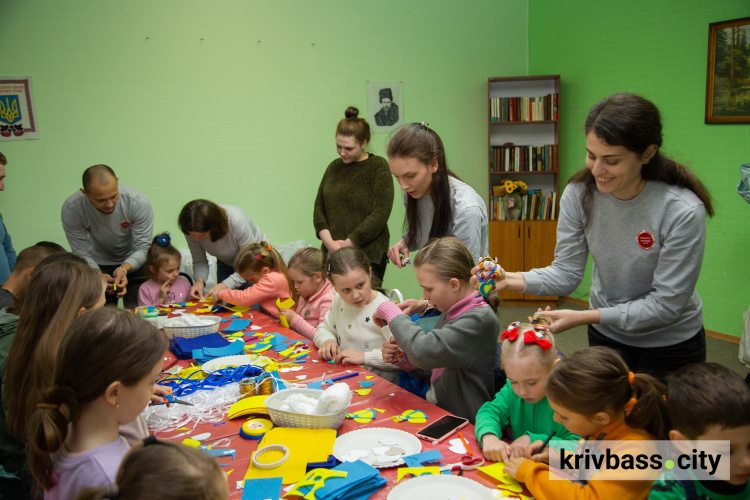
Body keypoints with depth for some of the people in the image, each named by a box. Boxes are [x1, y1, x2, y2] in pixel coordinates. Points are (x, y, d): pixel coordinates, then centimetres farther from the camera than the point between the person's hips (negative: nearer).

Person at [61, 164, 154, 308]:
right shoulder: (71, 208, -24)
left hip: (134, 261, -1)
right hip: (98, 264, 1)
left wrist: (124, 269, -40)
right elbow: (81, 252, -18)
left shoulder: (138, 202, -28)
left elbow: (142, 248, -22)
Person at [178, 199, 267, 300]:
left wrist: (225, 285, -41)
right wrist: (199, 280, -35)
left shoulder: (237, 221, -39)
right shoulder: (192, 230, -25)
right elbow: (199, 261, -14)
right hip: (227, 262, 4)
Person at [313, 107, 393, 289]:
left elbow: (380, 214, -11)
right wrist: (329, 242, -3)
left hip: (368, 254, -4)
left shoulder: (378, 166, -3)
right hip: (332, 253, 5)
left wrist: (348, 244, -11)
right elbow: (319, 206, 13)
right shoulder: (334, 167, 14)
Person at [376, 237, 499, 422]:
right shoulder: (450, 312, 7)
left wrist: (390, 311, -16)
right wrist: (401, 357, -1)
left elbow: (422, 351, -31)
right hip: (436, 413, 8)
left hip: (464, 425, -8)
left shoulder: (480, 319, -19)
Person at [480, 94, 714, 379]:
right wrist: (517, 280, -34)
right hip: (606, 335, 4)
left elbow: (666, 305, -25)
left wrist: (585, 317, -32)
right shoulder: (579, 194, -17)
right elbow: (567, 272, -15)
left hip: (670, 342, -3)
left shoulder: (683, 212, -29)